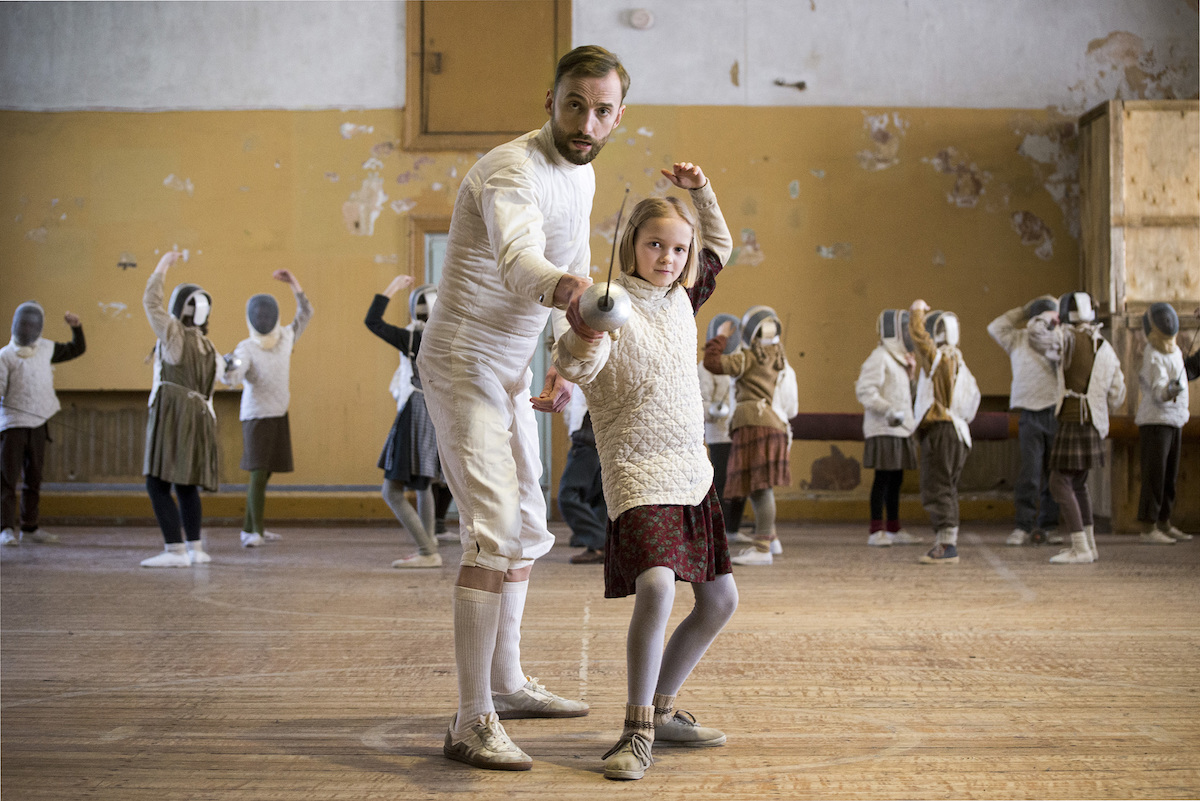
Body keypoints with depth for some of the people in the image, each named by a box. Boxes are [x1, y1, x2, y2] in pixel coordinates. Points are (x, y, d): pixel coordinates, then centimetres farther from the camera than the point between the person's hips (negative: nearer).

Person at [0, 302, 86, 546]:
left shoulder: (45, 348, 7)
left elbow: (78, 349, 17)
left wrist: (76, 325, 3)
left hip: (38, 425, 5)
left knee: (34, 479, 11)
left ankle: (29, 528, 20)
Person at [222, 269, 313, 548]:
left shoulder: (285, 337, 0)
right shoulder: (245, 349, -17)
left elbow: (306, 313, 14)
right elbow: (230, 377, -34)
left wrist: (294, 284, 4)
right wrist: (228, 366, -56)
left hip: (279, 415, 6)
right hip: (256, 417, -6)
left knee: (264, 473, 12)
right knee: (259, 472, -16)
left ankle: (249, 528, 22)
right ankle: (256, 531, -18)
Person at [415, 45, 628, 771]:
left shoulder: (582, 174, 7)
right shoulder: (513, 172, -24)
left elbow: (576, 269, 18)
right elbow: (517, 263, -44)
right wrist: (567, 289, -66)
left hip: (511, 372, 10)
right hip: (465, 366, -10)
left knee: (528, 530, 18)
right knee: (493, 535, -19)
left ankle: (507, 683, 33)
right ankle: (472, 724, -15)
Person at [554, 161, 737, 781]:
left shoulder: (680, 296, 10)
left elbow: (719, 246, 29)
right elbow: (576, 365, -29)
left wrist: (699, 191, 16)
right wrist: (580, 334, -49)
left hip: (692, 474, 8)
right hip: (639, 474, -8)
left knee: (719, 600, 11)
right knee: (656, 586, -27)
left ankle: (662, 710, 25)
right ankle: (638, 732, -16)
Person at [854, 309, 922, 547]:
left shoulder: (900, 358, 18)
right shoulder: (880, 357, -11)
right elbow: (864, 390, -20)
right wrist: (889, 411, -26)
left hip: (900, 429, 9)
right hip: (883, 430, -9)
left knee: (896, 479, 11)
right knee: (883, 477, -8)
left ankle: (894, 530, 17)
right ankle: (876, 531, -4)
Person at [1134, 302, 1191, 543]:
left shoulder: (1172, 350, 12)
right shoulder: (1154, 356, -16)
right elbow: (1158, 391, -28)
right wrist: (1170, 390, -47)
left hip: (1174, 419, 9)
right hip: (1155, 420, -9)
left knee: (1170, 477, 11)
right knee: (1154, 476, -9)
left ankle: (1164, 524, 19)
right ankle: (1148, 528, -9)